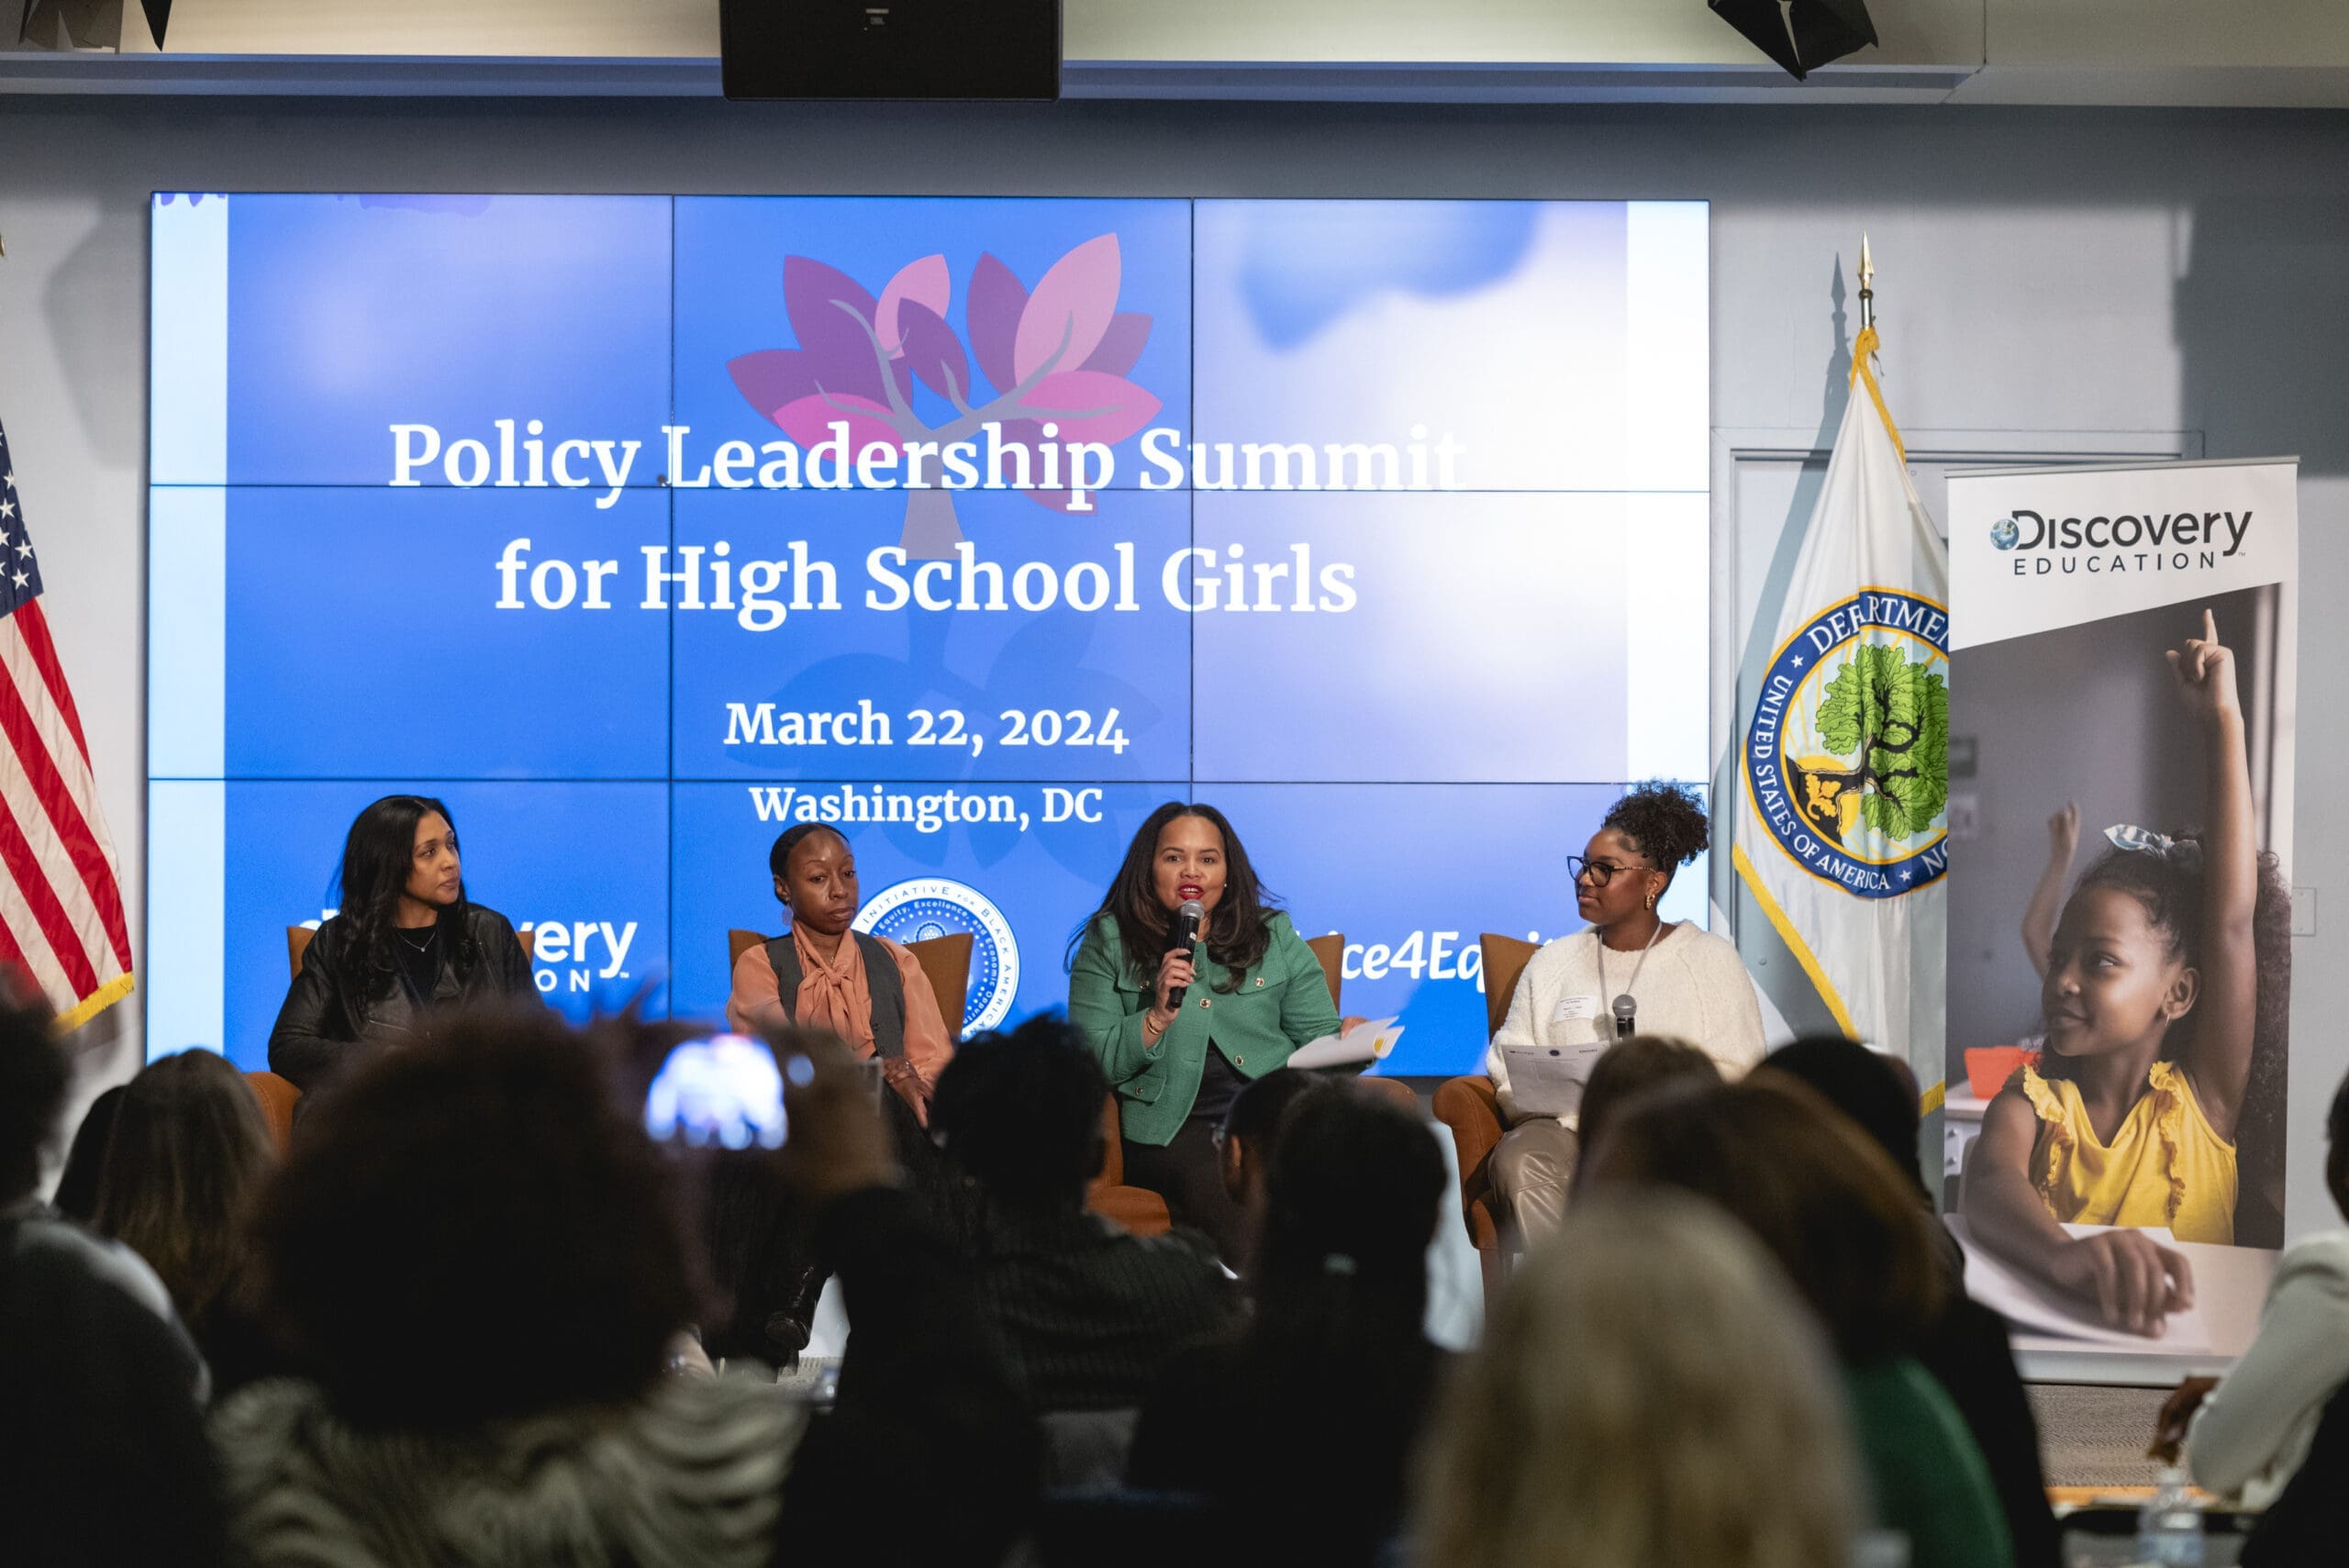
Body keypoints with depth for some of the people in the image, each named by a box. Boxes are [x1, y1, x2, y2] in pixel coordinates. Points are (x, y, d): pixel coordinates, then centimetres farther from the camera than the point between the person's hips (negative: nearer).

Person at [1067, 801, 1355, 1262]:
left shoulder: (1274, 936, 19)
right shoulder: (1108, 945, 12)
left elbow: (1317, 1035, 16)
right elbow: (1091, 1064, 6)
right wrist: (1158, 1018, -8)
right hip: (1172, 1129, -2)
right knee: (1219, 1187, -36)